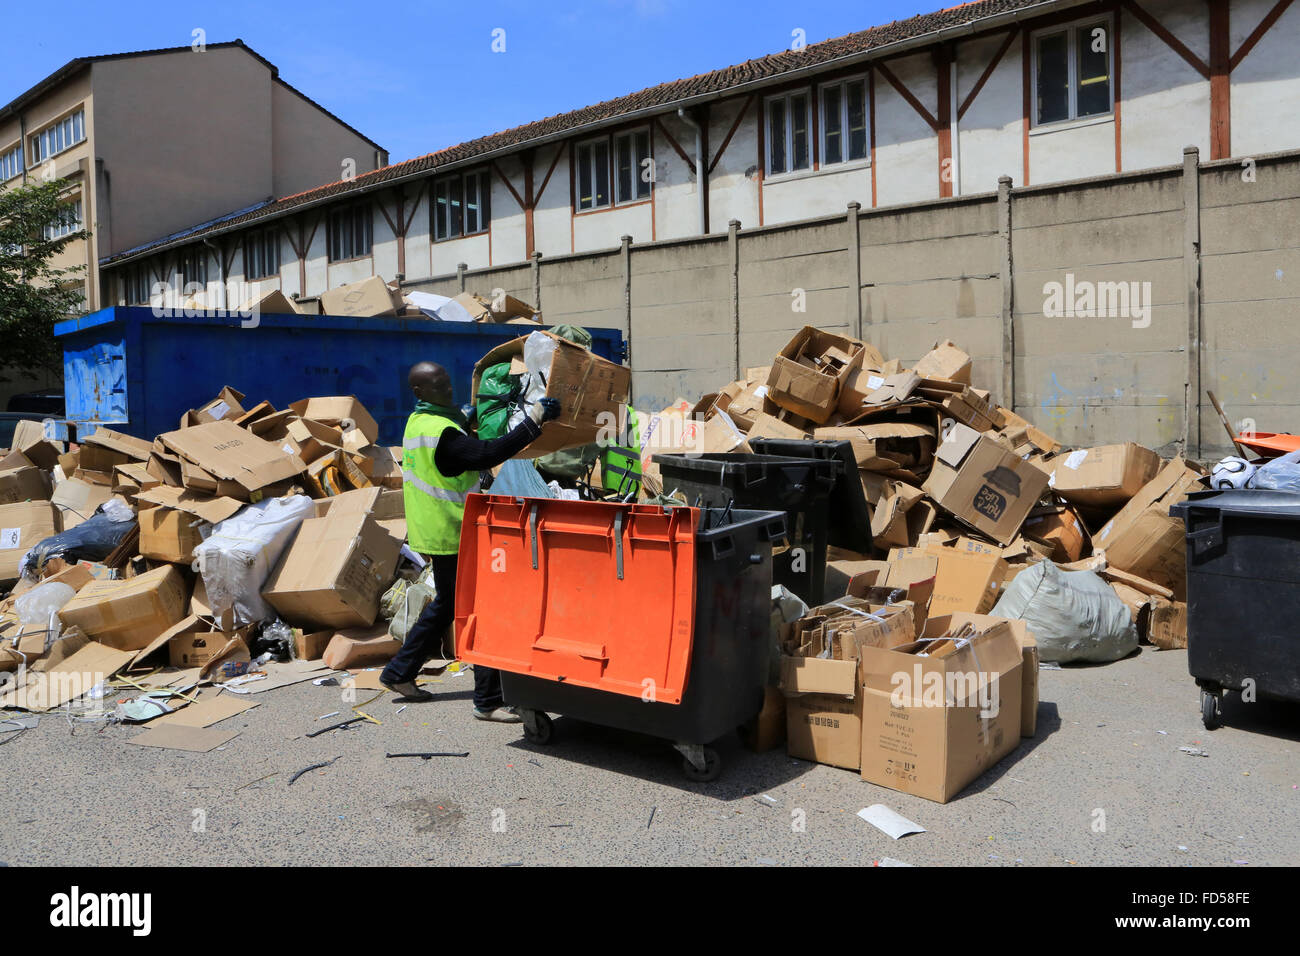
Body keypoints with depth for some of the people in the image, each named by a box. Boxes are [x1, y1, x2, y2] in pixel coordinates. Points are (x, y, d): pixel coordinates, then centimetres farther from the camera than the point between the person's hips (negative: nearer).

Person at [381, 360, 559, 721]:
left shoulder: (418, 421, 11)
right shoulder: (440, 433, -22)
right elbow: (487, 454, -32)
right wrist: (533, 421, -31)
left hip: (435, 532, 11)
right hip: (453, 537, -10)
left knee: (446, 604, 23)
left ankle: (399, 673, 32)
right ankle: (488, 701, -4)